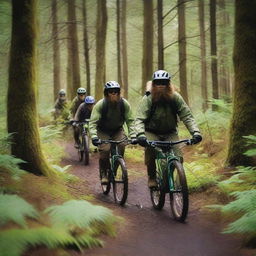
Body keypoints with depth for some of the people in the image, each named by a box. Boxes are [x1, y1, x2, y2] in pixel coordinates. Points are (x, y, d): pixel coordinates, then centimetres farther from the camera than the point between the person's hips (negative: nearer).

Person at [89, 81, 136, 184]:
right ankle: (103, 174, -2)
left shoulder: (124, 104, -18)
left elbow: (130, 121, -17)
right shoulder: (100, 105, -24)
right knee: (105, 150, -21)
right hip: (103, 131, -2)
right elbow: (93, 122, -28)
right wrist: (94, 137, -41)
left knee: (121, 145, -23)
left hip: (117, 130, 2)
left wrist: (133, 135, -29)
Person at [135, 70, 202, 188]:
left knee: (178, 158, -20)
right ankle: (151, 177, -9)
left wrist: (195, 132, -31)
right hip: (152, 132, -1)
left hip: (170, 133, 2)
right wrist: (140, 135, -45)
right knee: (150, 148, -32)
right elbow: (139, 119, -25)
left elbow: (187, 116, -15)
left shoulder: (175, 97, -11)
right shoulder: (147, 99, -16)